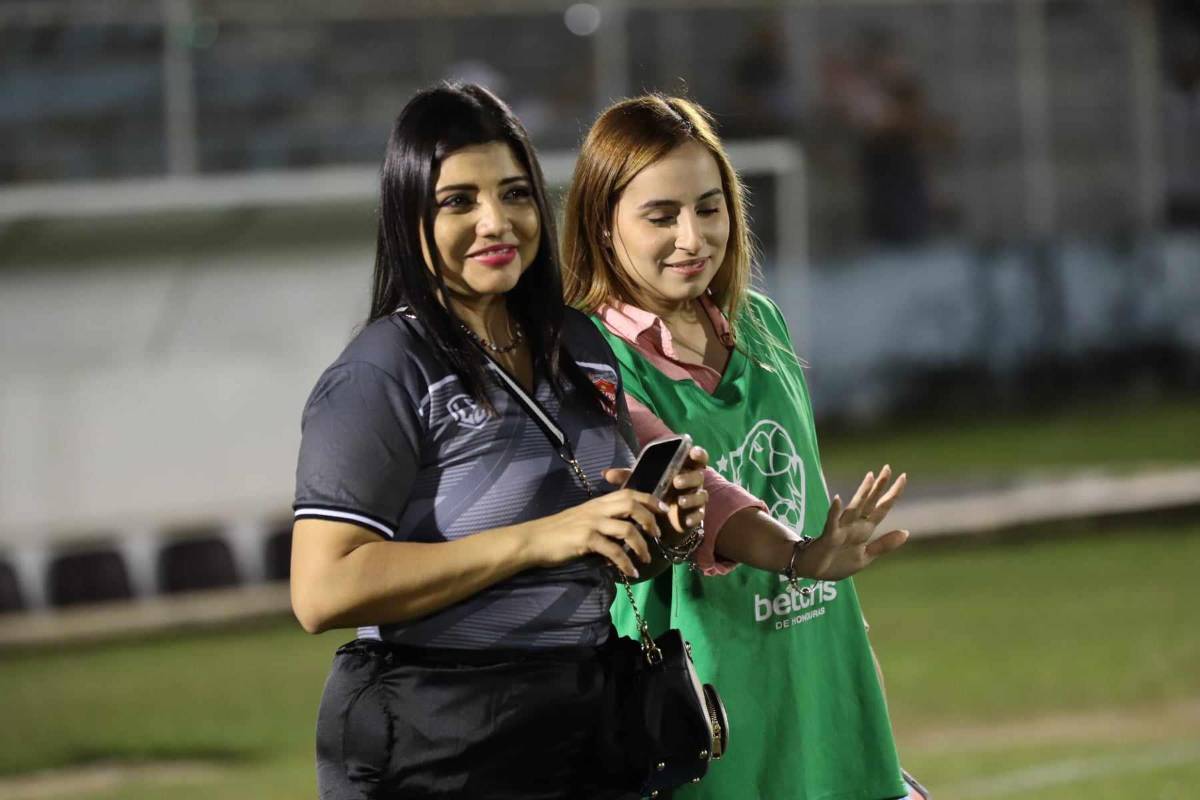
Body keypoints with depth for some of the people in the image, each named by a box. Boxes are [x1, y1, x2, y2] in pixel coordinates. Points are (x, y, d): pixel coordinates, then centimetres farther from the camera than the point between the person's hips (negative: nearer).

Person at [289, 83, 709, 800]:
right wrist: (540, 539, -24)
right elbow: (324, 593, -24)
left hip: (587, 735, 7)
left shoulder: (583, 346, 9)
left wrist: (664, 519, -2)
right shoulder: (384, 373, -14)